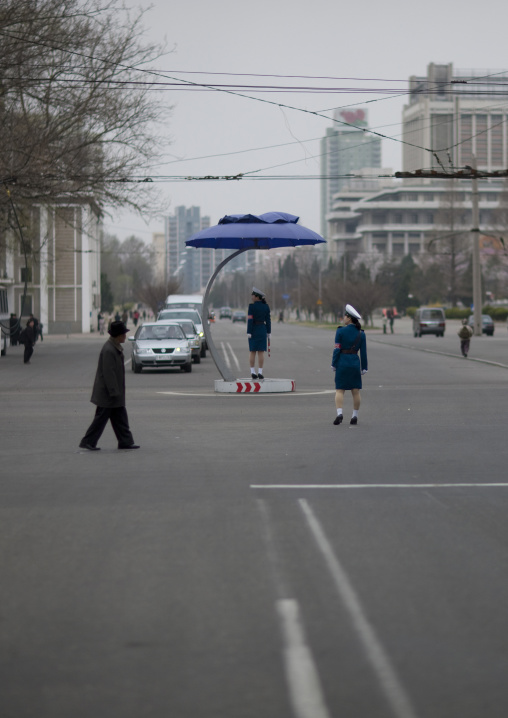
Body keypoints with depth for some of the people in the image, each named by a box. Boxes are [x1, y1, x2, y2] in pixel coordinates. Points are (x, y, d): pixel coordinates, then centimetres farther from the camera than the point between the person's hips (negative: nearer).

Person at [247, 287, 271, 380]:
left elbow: (250, 320, -13)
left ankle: (253, 372, 4)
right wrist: (268, 332, 9)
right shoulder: (266, 307, 2)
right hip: (262, 330, 2)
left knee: (253, 352, 4)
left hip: (253, 330, -2)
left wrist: (249, 332, -12)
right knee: (261, 352, 2)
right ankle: (260, 372, -2)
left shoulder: (252, 306, -10)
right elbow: (268, 320, 3)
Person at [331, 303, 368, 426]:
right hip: (355, 363, 3)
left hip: (342, 363, -3)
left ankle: (339, 413, -16)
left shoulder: (340, 331, -8)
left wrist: (333, 365, -2)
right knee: (356, 391, 8)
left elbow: (337, 349, -9)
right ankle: (355, 416, 10)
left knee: (339, 390, 1)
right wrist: (364, 368, 10)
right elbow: (363, 352, 3)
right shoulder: (361, 334, 1)